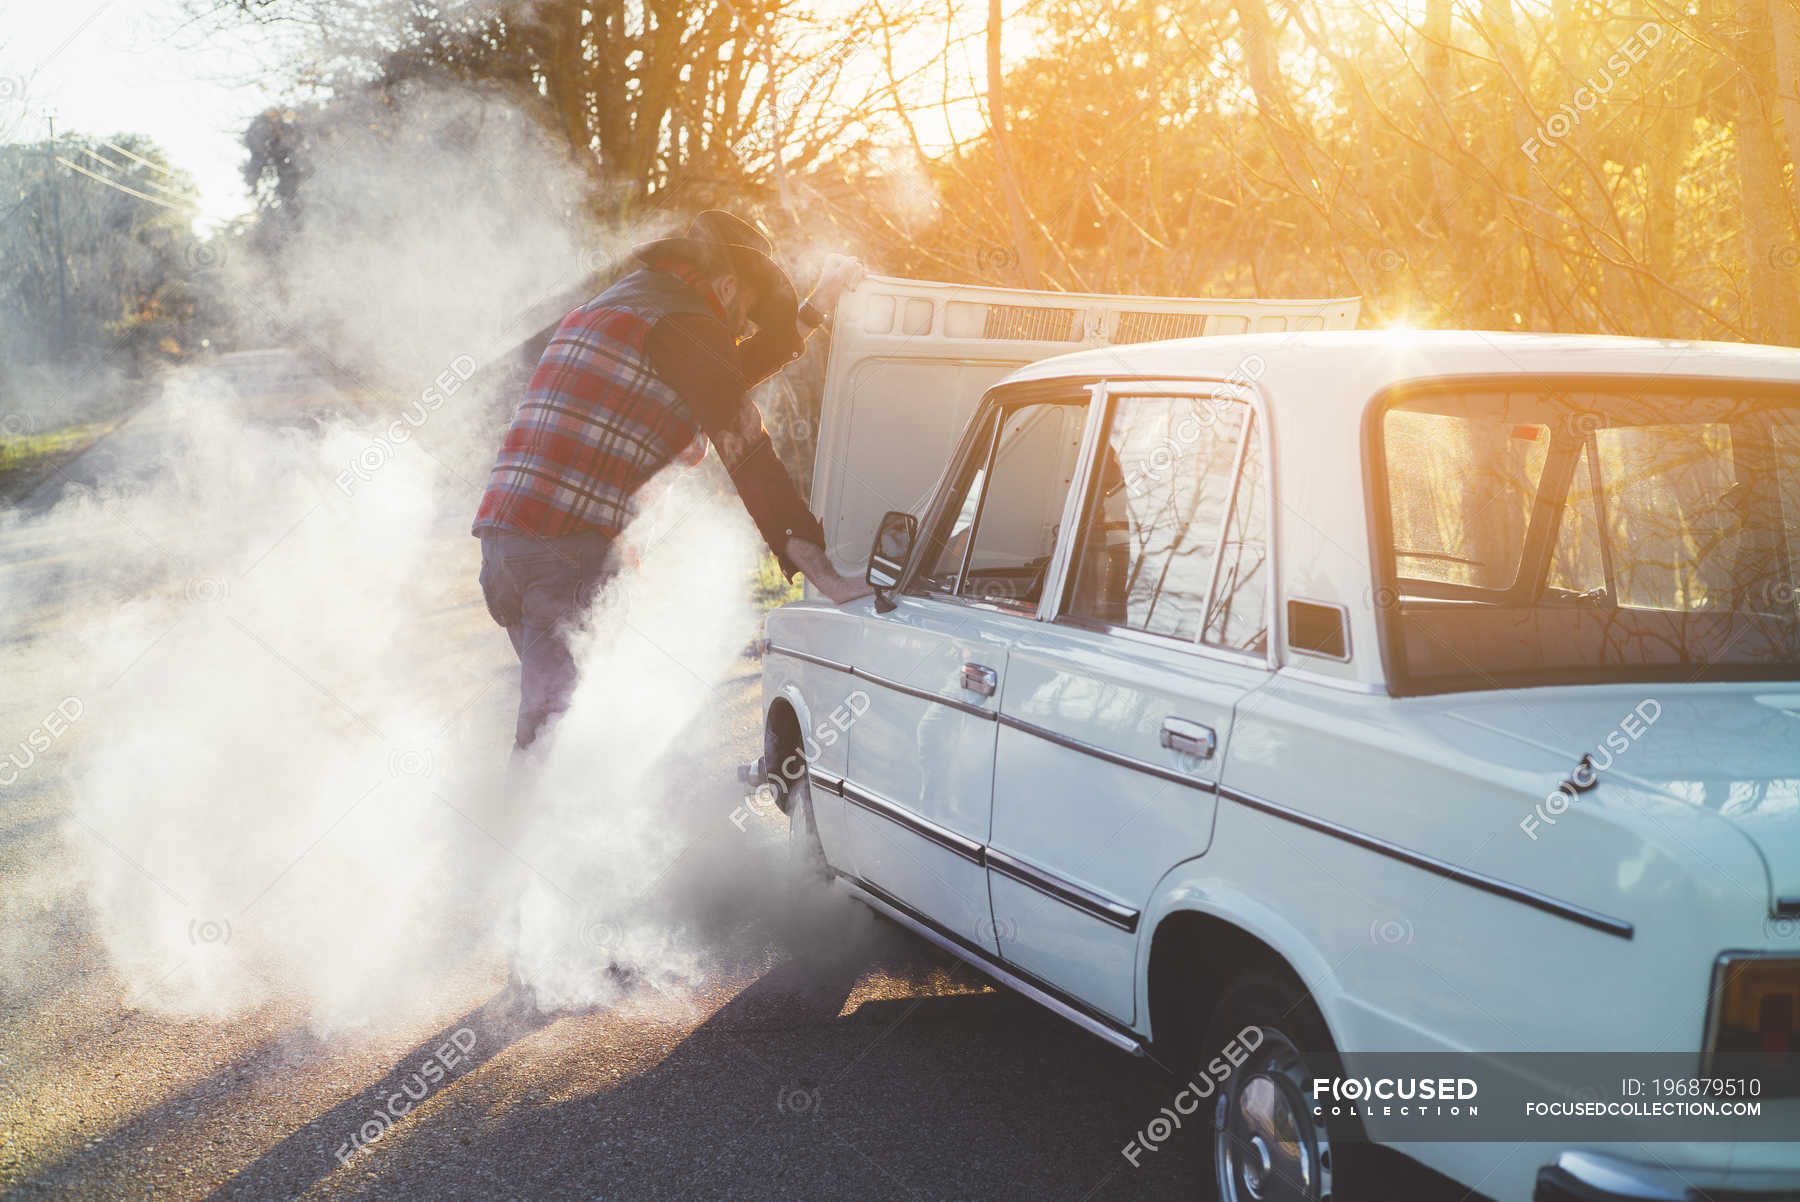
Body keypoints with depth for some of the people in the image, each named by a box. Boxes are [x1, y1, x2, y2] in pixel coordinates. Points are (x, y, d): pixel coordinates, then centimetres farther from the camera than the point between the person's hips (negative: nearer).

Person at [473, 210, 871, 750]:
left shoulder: (611, 306, 26)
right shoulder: (683, 323, -5)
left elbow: (721, 377, 36)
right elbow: (743, 447, -12)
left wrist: (816, 307, 39)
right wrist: (816, 564, -14)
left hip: (503, 530, 10)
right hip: (570, 547, -10)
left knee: (545, 712, 17)